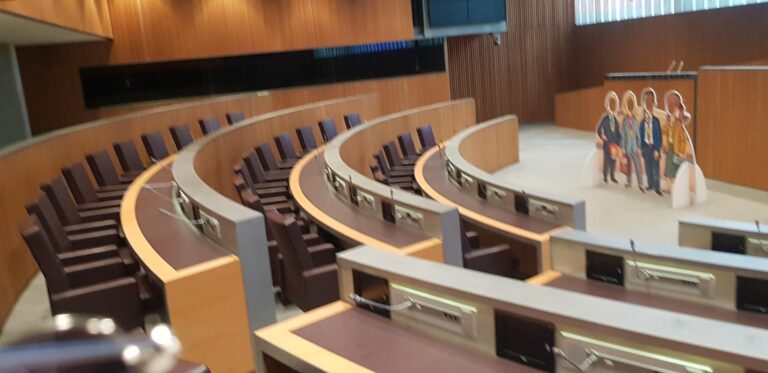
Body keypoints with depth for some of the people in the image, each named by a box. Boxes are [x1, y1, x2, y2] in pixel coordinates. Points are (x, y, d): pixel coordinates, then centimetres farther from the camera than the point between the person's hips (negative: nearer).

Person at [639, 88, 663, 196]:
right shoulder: (642, 123, 2)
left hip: (654, 147, -4)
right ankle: (650, 185, 19)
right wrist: (641, 148, 5)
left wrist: (657, 149, -11)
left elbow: (659, 136, -7)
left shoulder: (656, 121, -8)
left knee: (655, 167, -4)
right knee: (648, 167, 9)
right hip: (646, 147, 4)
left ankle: (657, 187, 1)